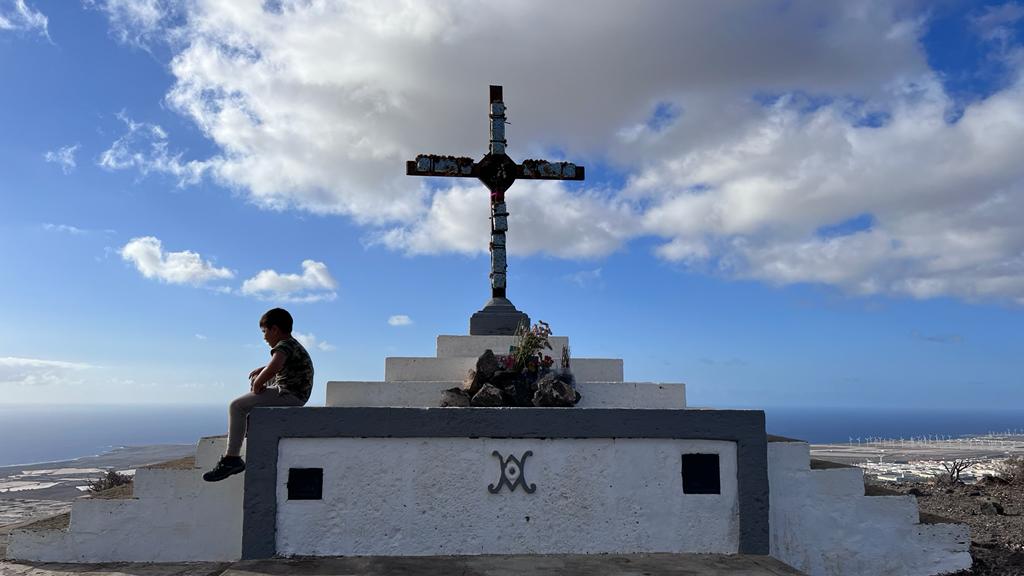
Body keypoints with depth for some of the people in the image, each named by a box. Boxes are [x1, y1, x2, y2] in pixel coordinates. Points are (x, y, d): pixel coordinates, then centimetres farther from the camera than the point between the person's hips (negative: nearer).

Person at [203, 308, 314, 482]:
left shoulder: (284, 345, -14)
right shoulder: (293, 344, 18)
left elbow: (273, 367, -34)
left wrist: (258, 382, -15)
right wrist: (260, 371, 20)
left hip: (290, 395, -11)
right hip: (293, 395, 11)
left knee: (236, 406, -13)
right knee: (255, 379, 33)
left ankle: (231, 459, -16)